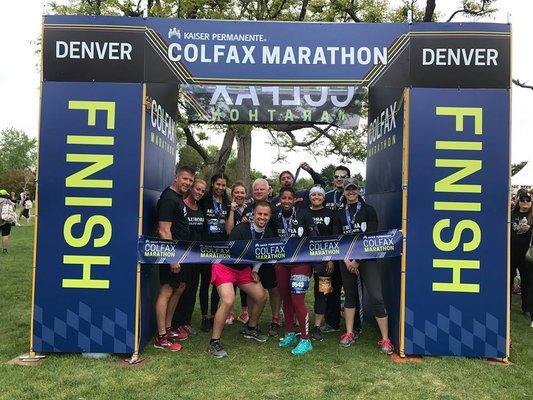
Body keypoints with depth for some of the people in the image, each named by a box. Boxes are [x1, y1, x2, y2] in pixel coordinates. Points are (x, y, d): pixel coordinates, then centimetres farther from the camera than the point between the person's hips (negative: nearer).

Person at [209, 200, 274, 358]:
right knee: (228, 301, -24)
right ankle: (214, 342, -9)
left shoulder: (268, 233, -3)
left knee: (261, 297, 9)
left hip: (244, 269, 8)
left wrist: (255, 270, 6)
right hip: (225, 266, -7)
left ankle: (250, 329, 34)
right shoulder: (241, 229, -26)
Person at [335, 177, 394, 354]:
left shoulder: (368, 210, 2)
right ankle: (349, 334, 23)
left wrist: (357, 259, -10)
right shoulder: (340, 214, 12)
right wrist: (346, 259, -7)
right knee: (350, 296, 11)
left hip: (367, 257, -3)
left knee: (376, 297, -10)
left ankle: (385, 340, -2)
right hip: (347, 259, 4)